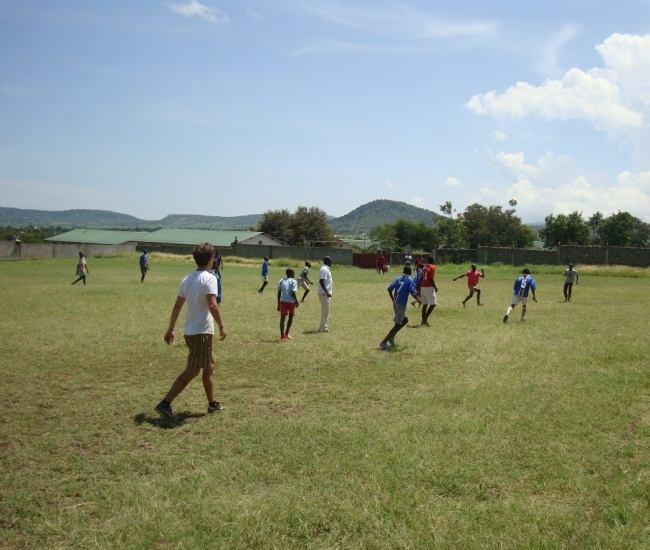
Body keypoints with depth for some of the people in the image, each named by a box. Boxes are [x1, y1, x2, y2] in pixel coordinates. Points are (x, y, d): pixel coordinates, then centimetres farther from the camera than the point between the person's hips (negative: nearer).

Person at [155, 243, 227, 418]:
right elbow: (212, 305, -24)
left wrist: (170, 329, 17)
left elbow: (177, 306, 12)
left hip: (190, 330, 9)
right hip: (202, 332, -9)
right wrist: (222, 326, -14)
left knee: (209, 365, 20)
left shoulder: (187, 279, 10)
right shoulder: (209, 278, -13)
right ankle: (165, 404, -5)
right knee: (192, 371, -3)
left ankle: (212, 403, 29)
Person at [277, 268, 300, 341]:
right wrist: (296, 301, -2)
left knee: (282, 318, 7)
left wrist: (278, 304, 12)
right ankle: (286, 334, 19)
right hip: (291, 302, -3)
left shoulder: (281, 281, 8)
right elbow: (293, 293, -15)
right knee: (291, 317, 19)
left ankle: (282, 336, 1)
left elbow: (279, 293, 7)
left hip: (282, 301, 3)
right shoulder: (293, 281, -5)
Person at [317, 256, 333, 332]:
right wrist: (326, 292, -26)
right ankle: (324, 327, -2)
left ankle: (322, 327, 19)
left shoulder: (325, 269, 15)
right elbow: (321, 281, -24)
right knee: (325, 310, -6)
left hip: (325, 293, 10)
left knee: (324, 310, 14)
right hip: (324, 293, -10)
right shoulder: (324, 269, -16)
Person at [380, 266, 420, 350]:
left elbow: (389, 288, 6)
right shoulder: (410, 280, -4)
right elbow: (412, 292, -16)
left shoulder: (398, 279, 12)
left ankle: (391, 336, 17)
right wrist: (418, 299, 2)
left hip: (395, 303, 7)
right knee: (397, 325, -3)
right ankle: (383, 342, -9)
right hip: (402, 304, -7)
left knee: (405, 320, 24)